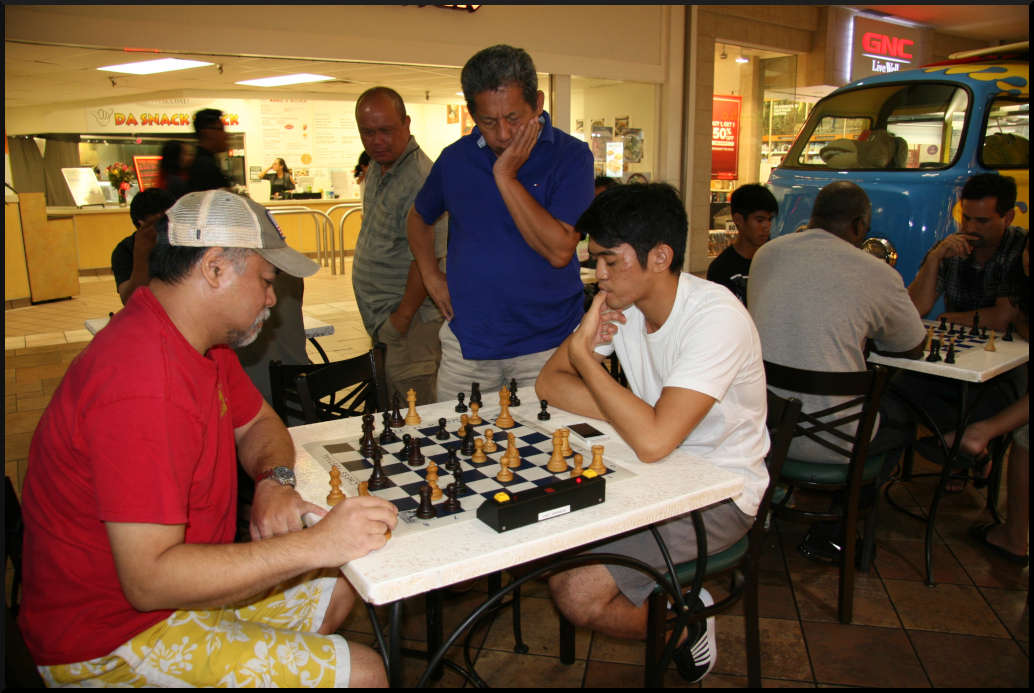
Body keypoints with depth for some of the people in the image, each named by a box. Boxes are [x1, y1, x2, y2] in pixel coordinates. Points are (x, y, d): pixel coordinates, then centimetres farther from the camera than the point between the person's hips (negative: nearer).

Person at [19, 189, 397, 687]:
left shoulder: (201, 340, 1)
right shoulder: (144, 384, -31)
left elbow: (257, 423, 15)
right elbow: (150, 580, -33)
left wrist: (275, 480, -8)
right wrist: (315, 544, -33)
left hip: (180, 580, 10)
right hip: (112, 639, -10)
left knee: (338, 589, 15)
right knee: (360, 673, -16)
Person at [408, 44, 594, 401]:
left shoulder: (570, 155, -7)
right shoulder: (456, 157, 5)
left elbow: (559, 251, -19)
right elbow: (419, 218, 23)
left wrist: (506, 177, -18)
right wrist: (431, 274, 8)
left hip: (547, 343, -3)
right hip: (467, 343, 3)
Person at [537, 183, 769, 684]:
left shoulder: (717, 318, -26)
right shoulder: (620, 301, -4)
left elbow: (654, 441, -35)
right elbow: (549, 382, -2)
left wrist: (584, 352, -25)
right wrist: (633, 415, -18)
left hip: (721, 494, -7)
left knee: (576, 593, -19)